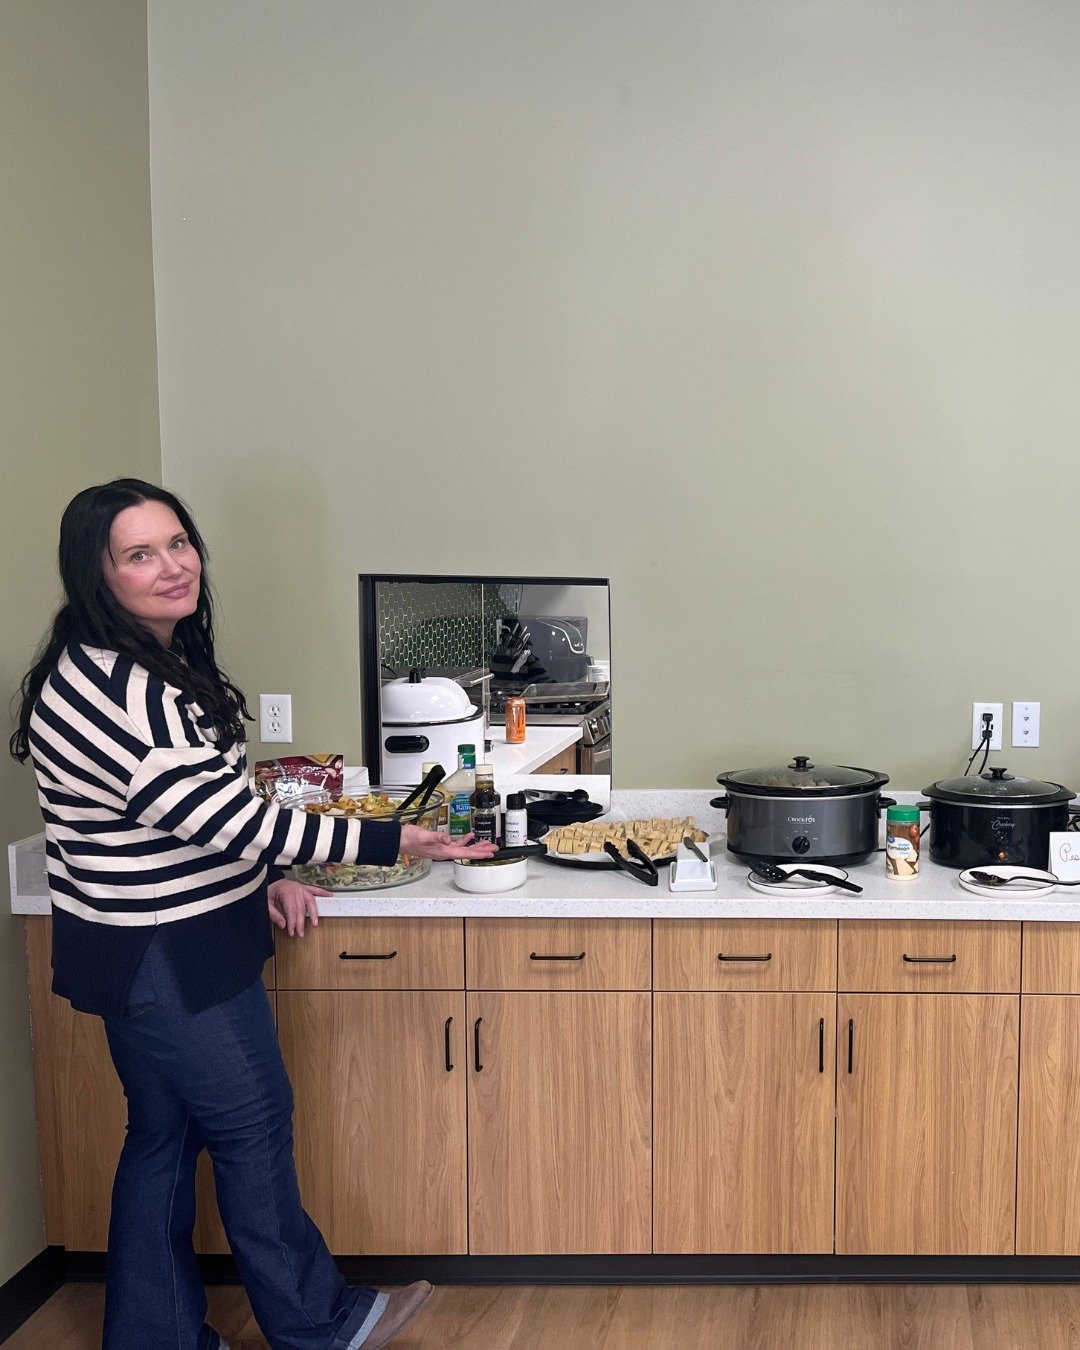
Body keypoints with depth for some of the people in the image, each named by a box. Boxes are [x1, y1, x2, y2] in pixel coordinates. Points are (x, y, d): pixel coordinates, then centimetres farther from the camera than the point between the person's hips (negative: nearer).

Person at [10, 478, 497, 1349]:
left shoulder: (167, 660, 6)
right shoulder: (103, 689, -26)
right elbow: (219, 815, -29)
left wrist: (266, 873, 2)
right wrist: (392, 843, -26)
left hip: (176, 946, 9)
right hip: (163, 959, -9)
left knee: (166, 1135, 19)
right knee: (254, 1127, 7)